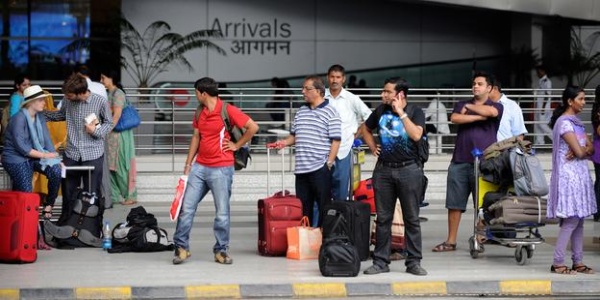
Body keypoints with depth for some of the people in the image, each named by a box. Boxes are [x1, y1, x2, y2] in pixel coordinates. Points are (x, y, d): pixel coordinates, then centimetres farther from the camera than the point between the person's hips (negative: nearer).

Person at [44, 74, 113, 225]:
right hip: (71, 154, 3)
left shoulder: (100, 102, -11)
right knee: (68, 194, 12)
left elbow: (109, 123, 3)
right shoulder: (67, 101, -1)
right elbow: (61, 115, 21)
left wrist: (96, 131, -14)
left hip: (93, 155, -3)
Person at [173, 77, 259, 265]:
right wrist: (188, 164, 12)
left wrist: (237, 145, -4)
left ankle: (221, 250, 12)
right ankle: (181, 247, 10)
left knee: (222, 212, 1)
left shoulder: (228, 110, -11)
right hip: (200, 167, 6)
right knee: (187, 207, 2)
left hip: (221, 169, -6)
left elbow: (253, 127, -10)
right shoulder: (200, 112, 10)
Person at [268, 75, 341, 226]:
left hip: (320, 168, -6)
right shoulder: (301, 112, 14)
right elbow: (294, 135, 22)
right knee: (303, 206, 10)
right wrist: (285, 142, 2)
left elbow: (335, 140, -8)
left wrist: (329, 162, -13)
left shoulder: (330, 113, -5)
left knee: (323, 206, 0)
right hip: (301, 168, 6)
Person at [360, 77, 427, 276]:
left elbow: (416, 135, -21)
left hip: (409, 169, -3)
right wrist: (373, 148, 11)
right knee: (383, 218, 6)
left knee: (411, 218, 2)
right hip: (383, 170, 3)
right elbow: (366, 129, 25)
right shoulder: (381, 110, 8)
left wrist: (401, 112, -17)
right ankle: (381, 262, 12)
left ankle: (414, 262, 8)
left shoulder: (415, 113, -3)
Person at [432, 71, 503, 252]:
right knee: (454, 203, 3)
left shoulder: (496, 106, 8)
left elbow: (491, 112, -17)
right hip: (460, 161, 3)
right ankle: (450, 241, 8)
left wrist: (469, 107, -2)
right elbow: (454, 118, -5)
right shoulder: (461, 105, 17)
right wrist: (479, 117, -9)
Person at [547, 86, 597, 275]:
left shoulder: (577, 122, 16)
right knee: (571, 220, -10)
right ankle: (557, 263, -6)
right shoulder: (564, 123, -13)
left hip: (580, 174, 9)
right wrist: (585, 150, 3)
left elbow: (590, 148, 9)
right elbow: (580, 151, -19)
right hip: (569, 175, -9)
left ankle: (578, 262, 11)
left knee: (579, 220, 8)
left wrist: (581, 151, -11)